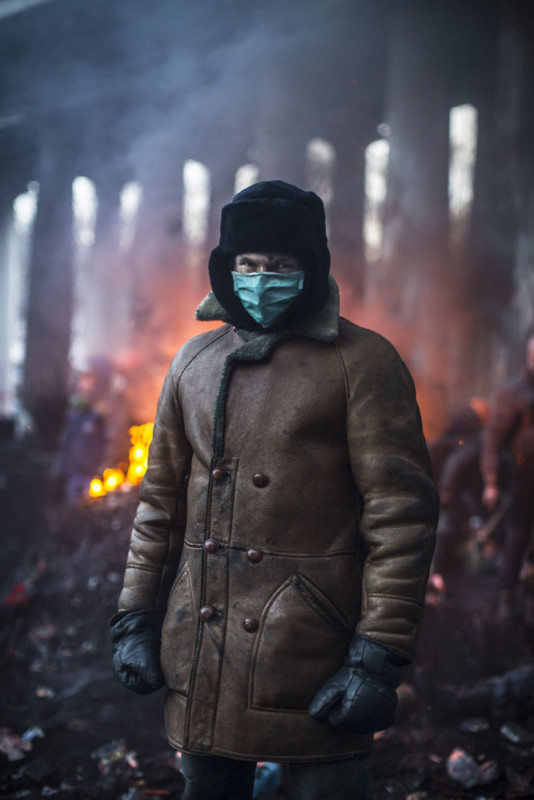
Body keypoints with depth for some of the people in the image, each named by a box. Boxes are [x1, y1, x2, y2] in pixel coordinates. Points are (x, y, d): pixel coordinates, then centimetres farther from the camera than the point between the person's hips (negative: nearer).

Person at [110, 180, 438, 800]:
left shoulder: (361, 363, -5)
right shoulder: (194, 362, 11)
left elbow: (401, 510, -9)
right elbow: (161, 499, 15)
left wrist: (380, 654, -14)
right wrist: (135, 616, 9)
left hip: (313, 651, -4)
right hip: (200, 650, 5)